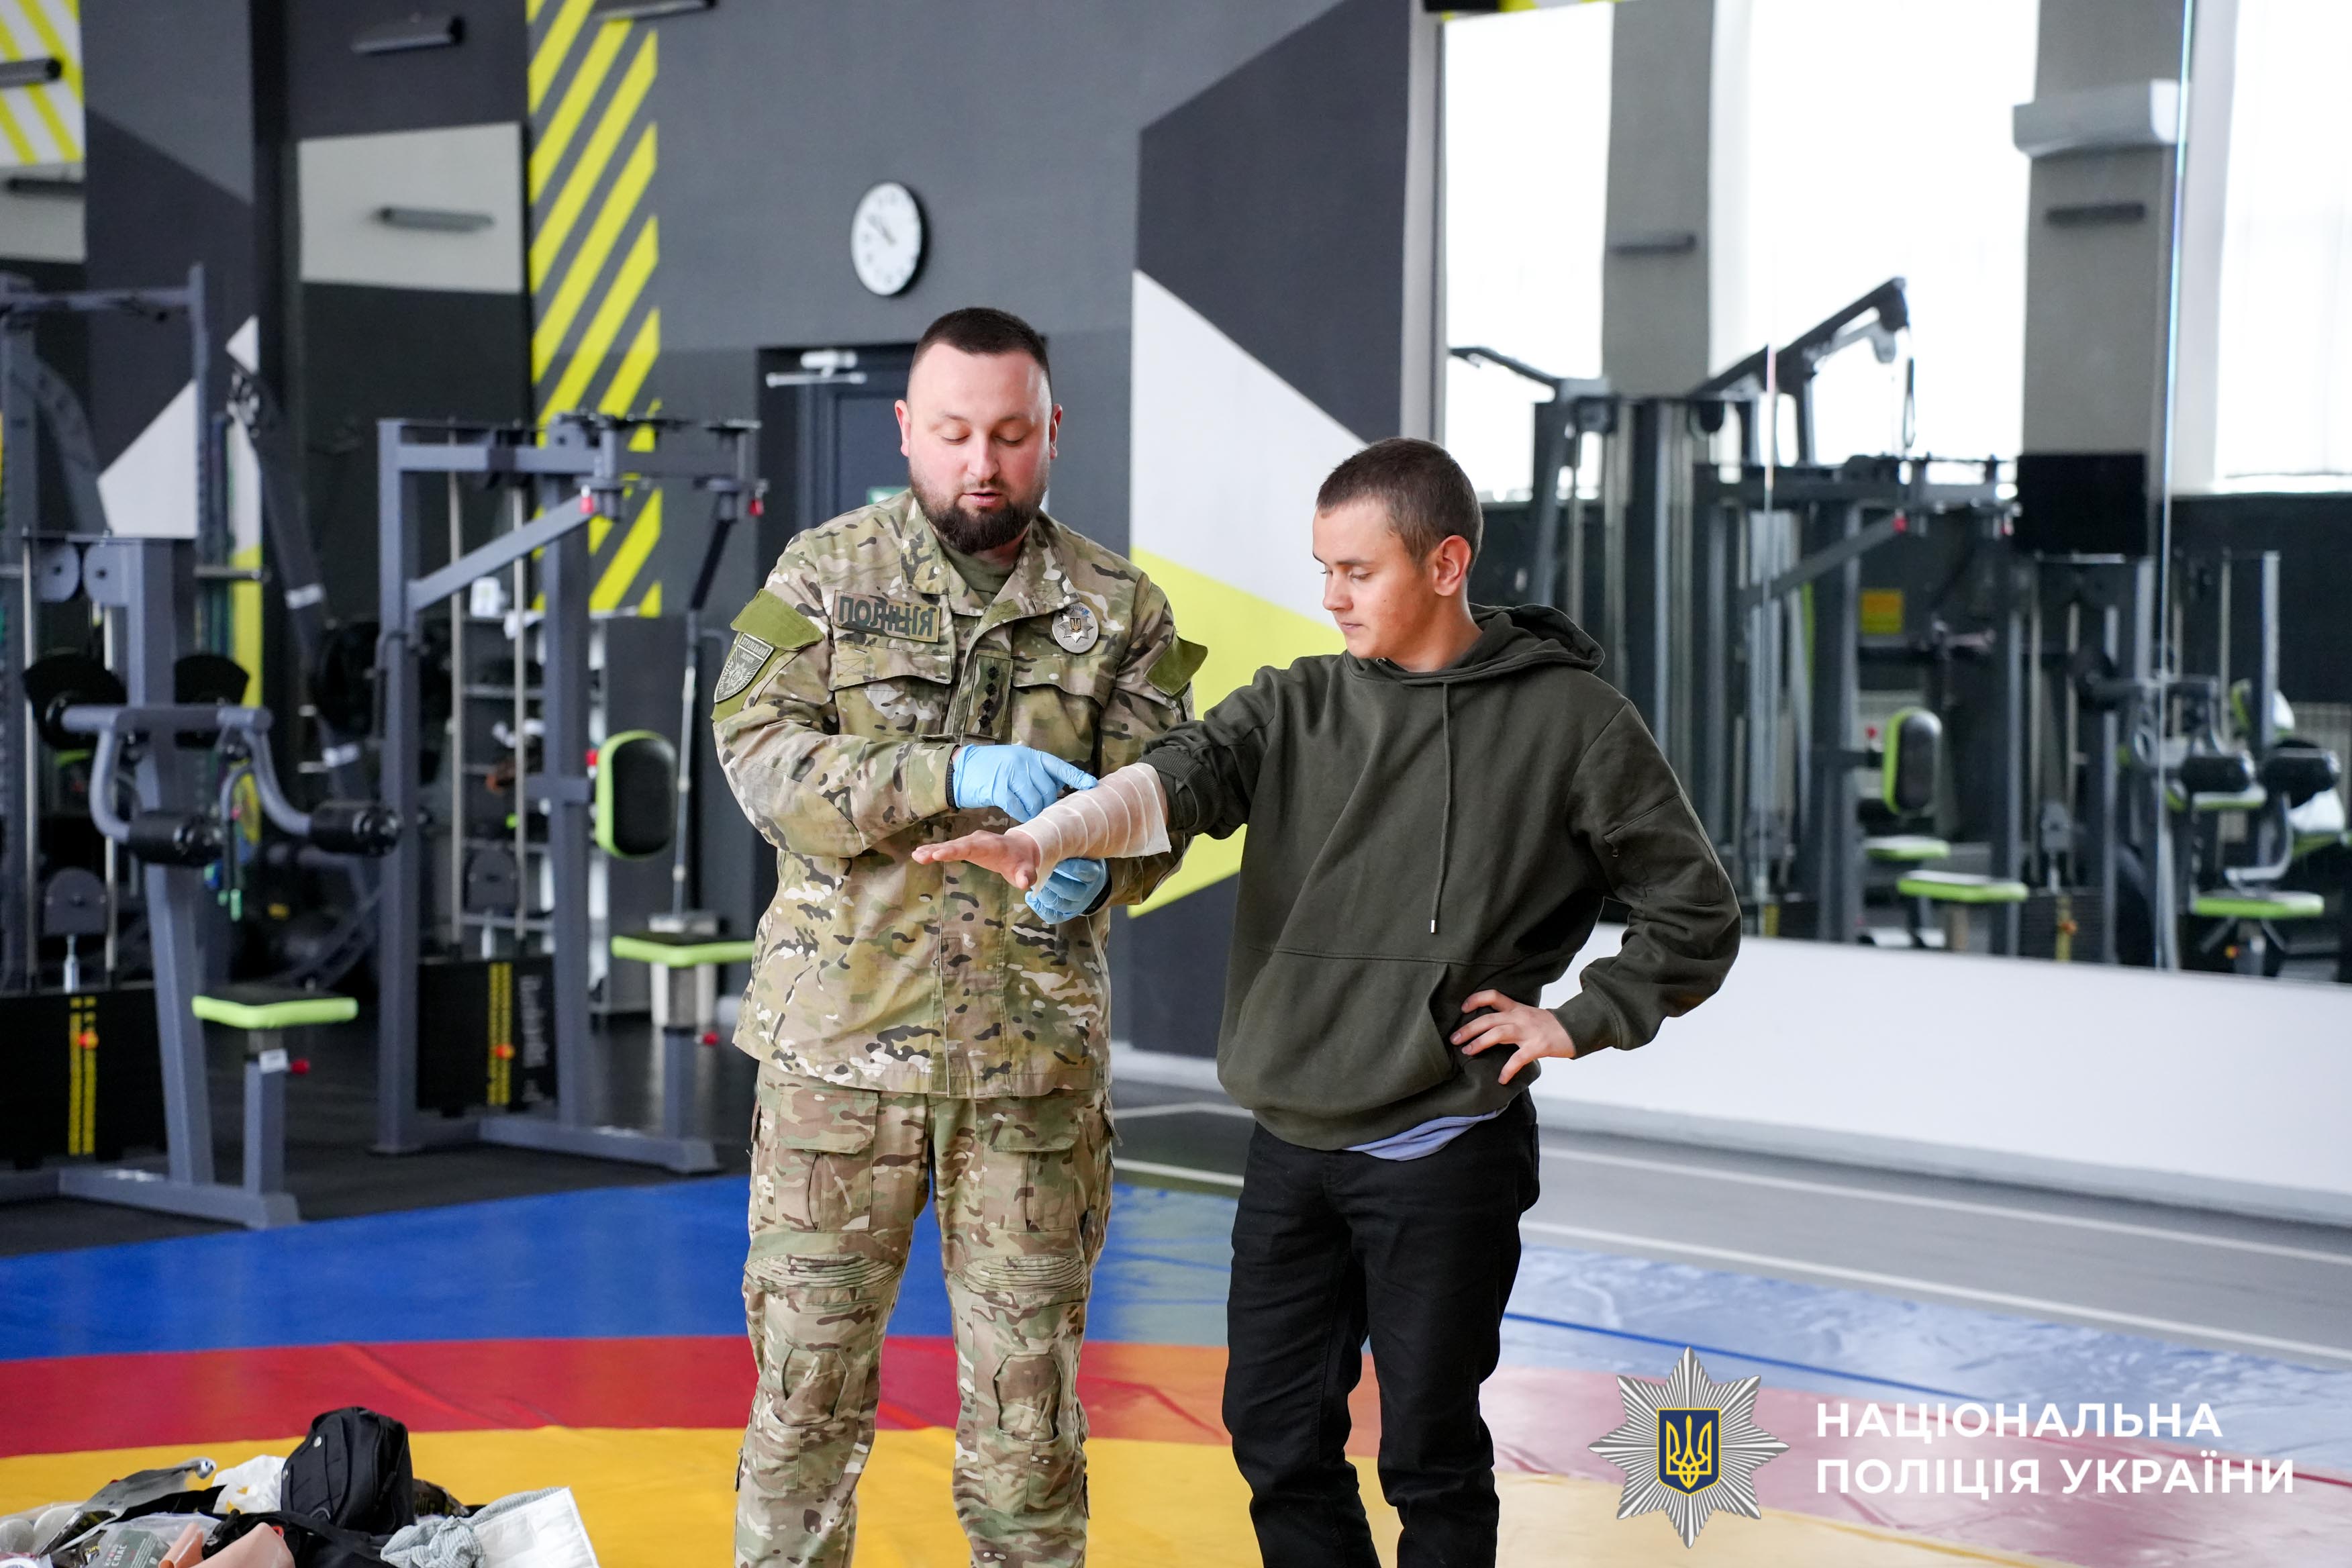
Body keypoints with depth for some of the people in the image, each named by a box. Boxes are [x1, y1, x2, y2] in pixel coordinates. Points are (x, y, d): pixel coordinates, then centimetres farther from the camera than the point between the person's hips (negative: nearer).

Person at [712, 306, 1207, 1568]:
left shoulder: (1120, 609, 6)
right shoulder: (822, 575, 2)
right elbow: (761, 753, -10)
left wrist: (1094, 870, -20)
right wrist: (955, 776, -22)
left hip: (1034, 1048, 1)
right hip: (841, 1038, -1)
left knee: (1026, 1375, 8)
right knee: (809, 1366, 5)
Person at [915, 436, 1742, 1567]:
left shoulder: (1566, 718, -4)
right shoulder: (1297, 707, 6)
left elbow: (1694, 916, 1)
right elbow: (1177, 780, -12)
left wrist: (1575, 1019, -6)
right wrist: (1042, 838, -30)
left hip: (1441, 1157, -4)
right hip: (1290, 1146, 5)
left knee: (1429, 1454, 3)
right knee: (1277, 1436, 10)